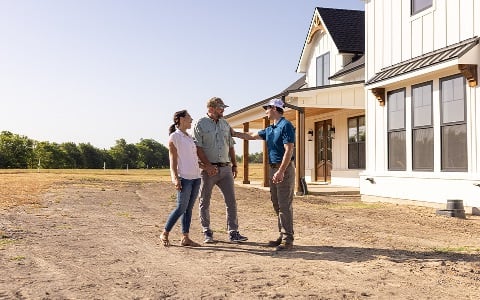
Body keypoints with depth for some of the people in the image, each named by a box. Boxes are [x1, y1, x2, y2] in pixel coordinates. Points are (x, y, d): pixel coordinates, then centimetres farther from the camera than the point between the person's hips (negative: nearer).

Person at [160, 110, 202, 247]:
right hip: (184, 177, -7)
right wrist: (175, 178, -16)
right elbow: (173, 159, -8)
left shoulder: (190, 137, 19)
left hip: (195, 177, 7)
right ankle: (165, 234, 8)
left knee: (189, 209, 6)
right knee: (181, 208, -6)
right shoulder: (174, 137, -3)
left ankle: (185, 238, 10)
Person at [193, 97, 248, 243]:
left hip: (225, 168, 4)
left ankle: (233, 232, 5)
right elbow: (198, 147, -11)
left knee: (231, 201, 0)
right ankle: (207, 232, 18)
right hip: (208, 169, -4)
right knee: (204, 202, 5)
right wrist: (208, 165, -18)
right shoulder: (200, 124, -4)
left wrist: (234, 164, 14)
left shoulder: (225, 124, 13)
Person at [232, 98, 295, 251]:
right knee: (277, 205, 11)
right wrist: (234, 133, 32)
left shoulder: (286, 126, -12)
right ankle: (282, 236, 18)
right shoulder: (270, 129, 17)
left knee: (285, 205, -8)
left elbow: (289, 150, -19)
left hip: (284, 169, -9)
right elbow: (252, 135, 28)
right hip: (273, 168, 9)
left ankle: (288, 240, -5)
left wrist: (281, 171, -25)